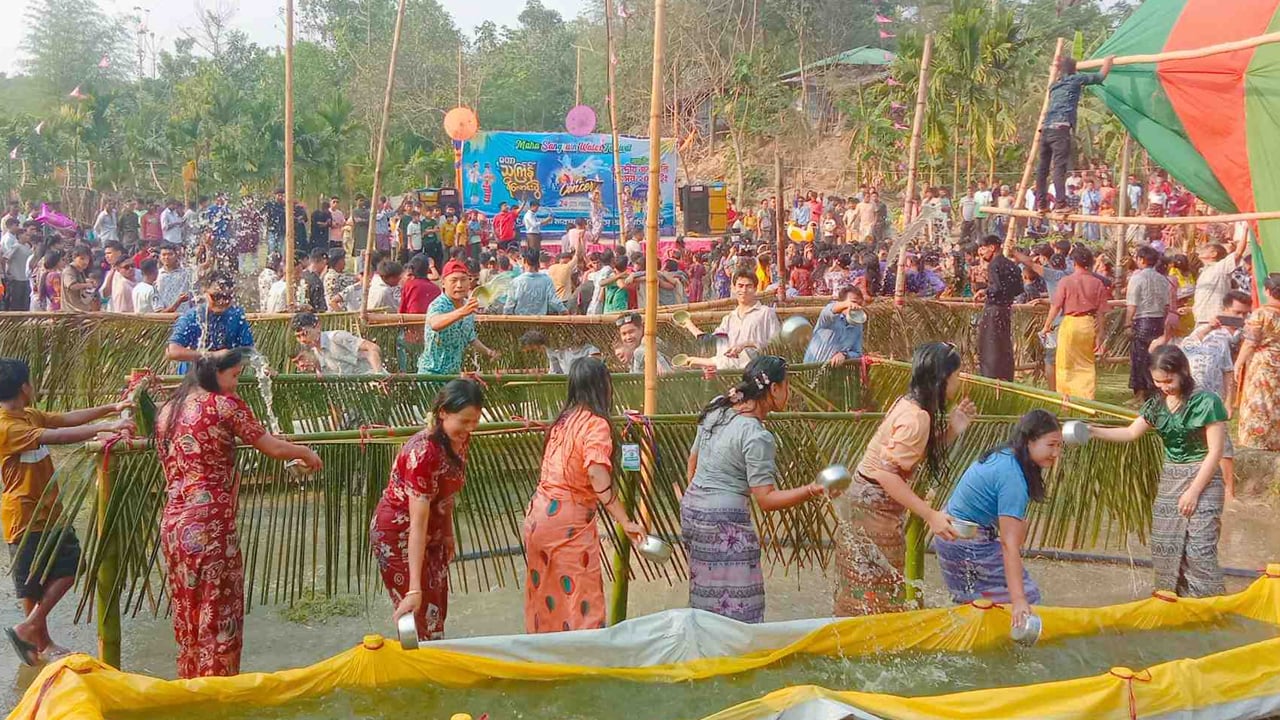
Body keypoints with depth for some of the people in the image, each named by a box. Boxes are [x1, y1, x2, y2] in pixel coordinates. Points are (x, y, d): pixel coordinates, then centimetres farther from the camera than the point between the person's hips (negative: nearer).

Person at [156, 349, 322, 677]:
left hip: (173, 525, 7)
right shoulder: (224, 404, -7)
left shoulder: (167, 411, 13)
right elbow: (273, 448, -3)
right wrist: (305, 453, 15)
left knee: (187, 620, 15)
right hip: (211, 527, -7)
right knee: (218, 622, 2)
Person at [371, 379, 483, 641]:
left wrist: (447, 534, 16)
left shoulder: (459, 440, -10)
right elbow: (417, 523, -35)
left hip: (431, 533, 8)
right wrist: (414, 589, -37)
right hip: (398, 535, -8)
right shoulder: (422, 452, -33)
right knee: (422, 620, -2)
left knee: (437, 611, 17)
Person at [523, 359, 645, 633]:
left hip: (538, 515, 7)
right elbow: (598, 479, -25)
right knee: (581, 606, 1)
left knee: (543, 595, 16)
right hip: (569, 523, -7)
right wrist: (626, 522, -23)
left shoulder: (563, 419, 10)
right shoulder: (596, 424, -13)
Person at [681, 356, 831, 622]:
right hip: (725, 521, -9)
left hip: (691, 508, 9)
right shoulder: (757, 437, -18)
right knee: (738, 607, -1)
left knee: (705, 600, 17)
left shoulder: (717, 408, 6)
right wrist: (813, 490, -26)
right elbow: (766, 500, -19)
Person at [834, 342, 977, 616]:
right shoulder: (917, 418, -22)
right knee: (877, 602, -1)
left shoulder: (908, 404, 5)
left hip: (869, 503, 10)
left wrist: (954, 429, 3)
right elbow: (887, 473, -27)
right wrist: (931, 515, -27)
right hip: (875, 509, -10)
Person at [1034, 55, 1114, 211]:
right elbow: (1101, 76, 14)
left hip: (1045, 128, 7)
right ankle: (1061, 202, -22)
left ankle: (1041, 203, 14)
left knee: (1043, 167, 10)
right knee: (1059, 166, -14)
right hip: (1060, 129, -7)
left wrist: (1057, 68, 63)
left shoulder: (1054, 85, 26)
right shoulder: (1076, 79, 9)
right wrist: (1109, 60, 32)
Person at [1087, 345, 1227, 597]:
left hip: (1202, 481, -7)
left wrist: (1194, 491, -15)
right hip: (1169, 480, 7)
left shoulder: (1206, 402, -14)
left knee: (1199, 552, -10)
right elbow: (1131, 432, 11)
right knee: (1164, 549, 8)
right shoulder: (1157, 404, 6)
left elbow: (1215, 451, -14)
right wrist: (1093, 431, -3)